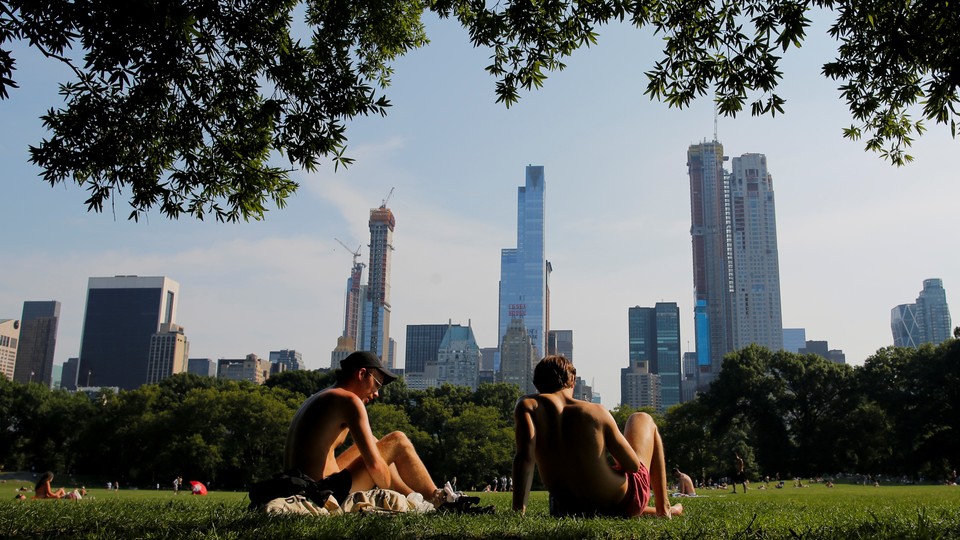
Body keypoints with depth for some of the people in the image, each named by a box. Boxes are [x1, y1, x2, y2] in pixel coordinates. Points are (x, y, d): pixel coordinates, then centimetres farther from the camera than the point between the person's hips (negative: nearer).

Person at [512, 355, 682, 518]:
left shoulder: (527, 406, -10)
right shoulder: (596, 412, -15)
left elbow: (525, 457, -23)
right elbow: (634, 465, -10)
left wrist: (518, 510, -22)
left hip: (568, 510, 3)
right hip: (620, 505, -2)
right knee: (642, 419, 23)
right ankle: (663, 507, 31)